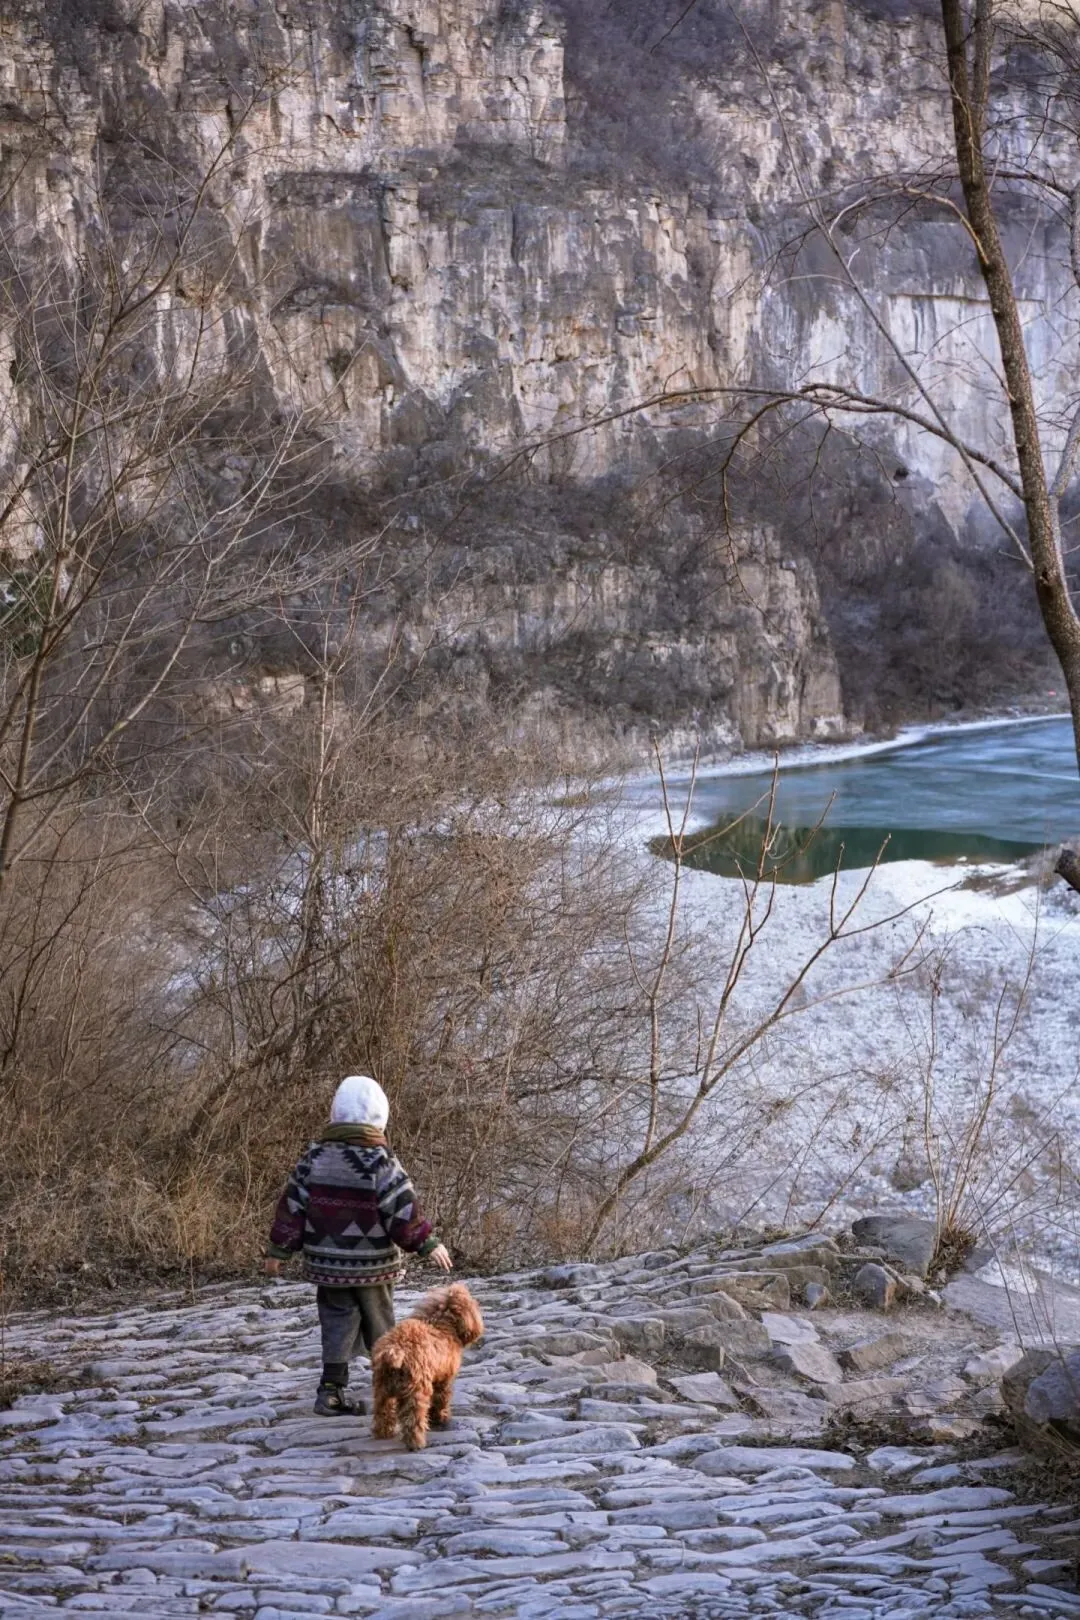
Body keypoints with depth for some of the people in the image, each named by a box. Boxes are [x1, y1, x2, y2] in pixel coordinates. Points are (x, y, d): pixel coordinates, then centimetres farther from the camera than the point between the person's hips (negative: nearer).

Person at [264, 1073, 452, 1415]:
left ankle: (331, 1390, -5)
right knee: (380, 1328, 13)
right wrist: (429, 1245, -8)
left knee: (338, 1326, 6)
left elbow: (292, 1206, 1)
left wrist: (277, 1251, 9)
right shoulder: (381, 1162, -14)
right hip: (371, 1266, -2)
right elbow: (404, 1212, -16)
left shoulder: (315, 1157, -2)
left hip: (328, 1265, 3)